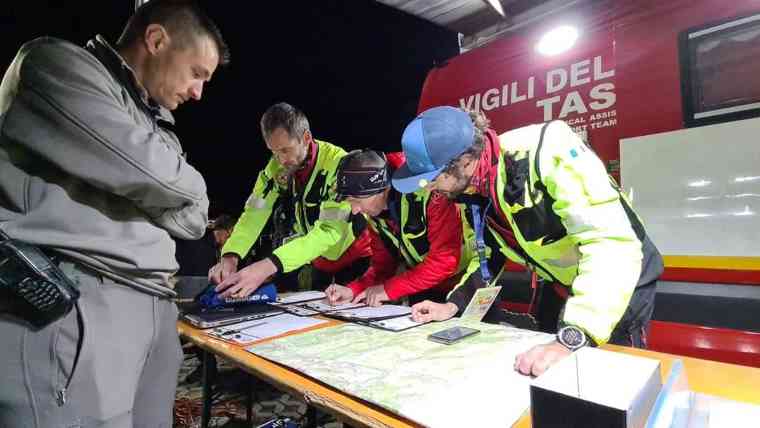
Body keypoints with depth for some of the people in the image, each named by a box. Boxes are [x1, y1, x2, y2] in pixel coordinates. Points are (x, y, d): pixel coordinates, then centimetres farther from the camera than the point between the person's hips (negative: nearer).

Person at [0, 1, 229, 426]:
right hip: (72, 303, -7)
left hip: (154, 309, 7)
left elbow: (191, 219, 13)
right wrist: (192, 184, 5)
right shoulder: (58, 63, -1)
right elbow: (144, 168, -16)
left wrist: (126, 181, -1)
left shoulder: (155, 127, 20)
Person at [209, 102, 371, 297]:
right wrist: (230, 256, -28)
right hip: (321, 263, 6)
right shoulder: (277, 166, -10)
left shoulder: (337, 162, -29)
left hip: (356, 260, -5)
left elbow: (329, 230, -36)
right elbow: (254, 213, -9)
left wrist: (269, 266, -45)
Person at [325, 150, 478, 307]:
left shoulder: (430, 193, -26)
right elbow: (382, 264, 4)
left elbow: (445, 260, -27)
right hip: (424, 291, 6)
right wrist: (353, 290, -12)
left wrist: (389, 288, -23)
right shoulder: (375, 208, -3)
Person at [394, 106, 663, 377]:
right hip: (562, 285, 7)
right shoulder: (469, 187, -12)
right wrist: (454, 304, -9)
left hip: (621, 282, -6)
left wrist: (570, 340, -47)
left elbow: (613, 244, -40)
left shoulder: (547, 150, -35)